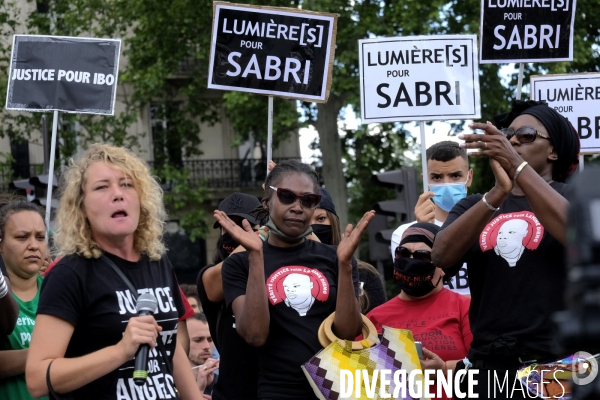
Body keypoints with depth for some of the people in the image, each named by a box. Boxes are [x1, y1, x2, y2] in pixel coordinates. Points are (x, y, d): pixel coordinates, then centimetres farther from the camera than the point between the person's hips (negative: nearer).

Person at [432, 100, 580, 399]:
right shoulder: (474, 206, 11)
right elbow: (441, 256, -7)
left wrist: (517, 166, -23)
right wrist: (498, 193, -20)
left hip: (557, 362, -3)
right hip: (488, 366, 3)